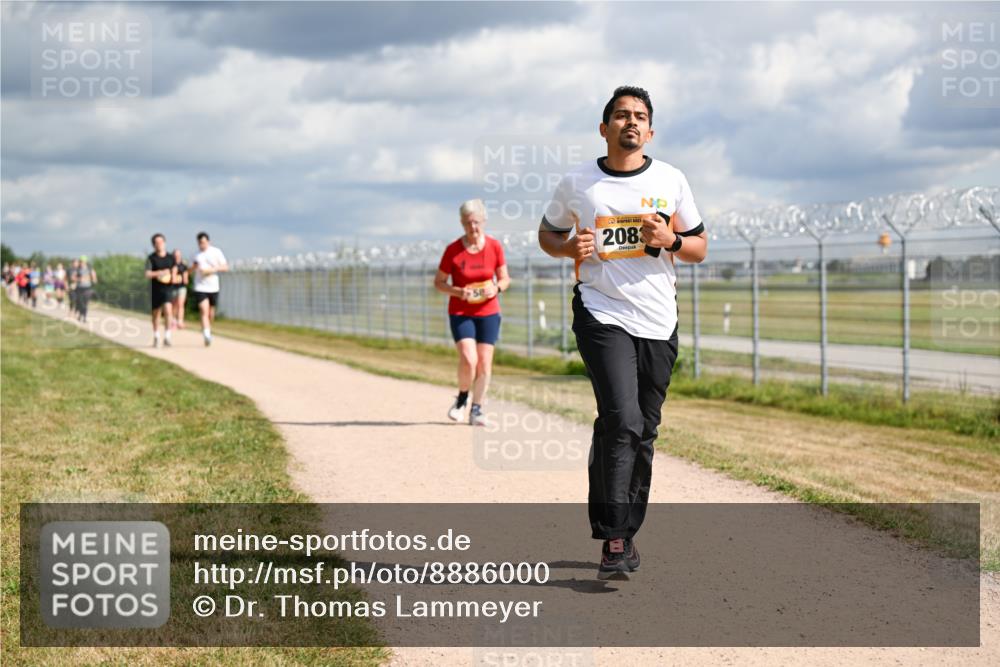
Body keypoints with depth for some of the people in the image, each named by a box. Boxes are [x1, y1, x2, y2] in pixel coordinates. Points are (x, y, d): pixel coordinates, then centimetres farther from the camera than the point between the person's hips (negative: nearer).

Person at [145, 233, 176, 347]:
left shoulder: (171, 257, 4)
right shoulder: (151, 258, -4)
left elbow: (173, 270, 19)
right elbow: (148, 274, -13)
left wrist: (173, 277, -2)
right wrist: (160, 273, -27)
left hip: (167, 288, 0)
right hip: (155, 289, 0)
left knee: (168, 311, -18)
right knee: (156, 313, 11)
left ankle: (167, 338, -14)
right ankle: (156, 338, 27)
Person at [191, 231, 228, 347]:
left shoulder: (216, 252, 2)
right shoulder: (196, 254, 7)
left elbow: (225, 267, 0)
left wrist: (213, 269, -15)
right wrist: (193, 267, -8)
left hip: (213, 287, 1)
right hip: (200, 288, -1)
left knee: (211, 313, 11)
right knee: (204, 311, -17)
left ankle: (208, 331, 34)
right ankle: (206, 335, -27)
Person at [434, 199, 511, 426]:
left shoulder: (494, 247, -2)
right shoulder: (453, 250, -7)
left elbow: (505, 278, 8)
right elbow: (438, 282, 1)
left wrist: (496, 288, -14)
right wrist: (458, 291, -17)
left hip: (488, 313, 2)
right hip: (460, 313, -2)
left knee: (485, 363, -1)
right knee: (469, 359, -17)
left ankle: (476, 410, 11)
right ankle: (462, 398, 9)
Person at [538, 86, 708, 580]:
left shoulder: (670, 181, 6)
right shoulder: (576, 183, 3)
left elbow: (700, 248, 13)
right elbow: (548, 233, 17)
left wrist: (670, 240, -9)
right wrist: (570, 248, -5)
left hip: (658, 322, 3)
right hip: (602, 314, -3)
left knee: (642, 432, 7)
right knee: (621, 420, -20)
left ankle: (624, 533, 21)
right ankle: (613, 539, -16)